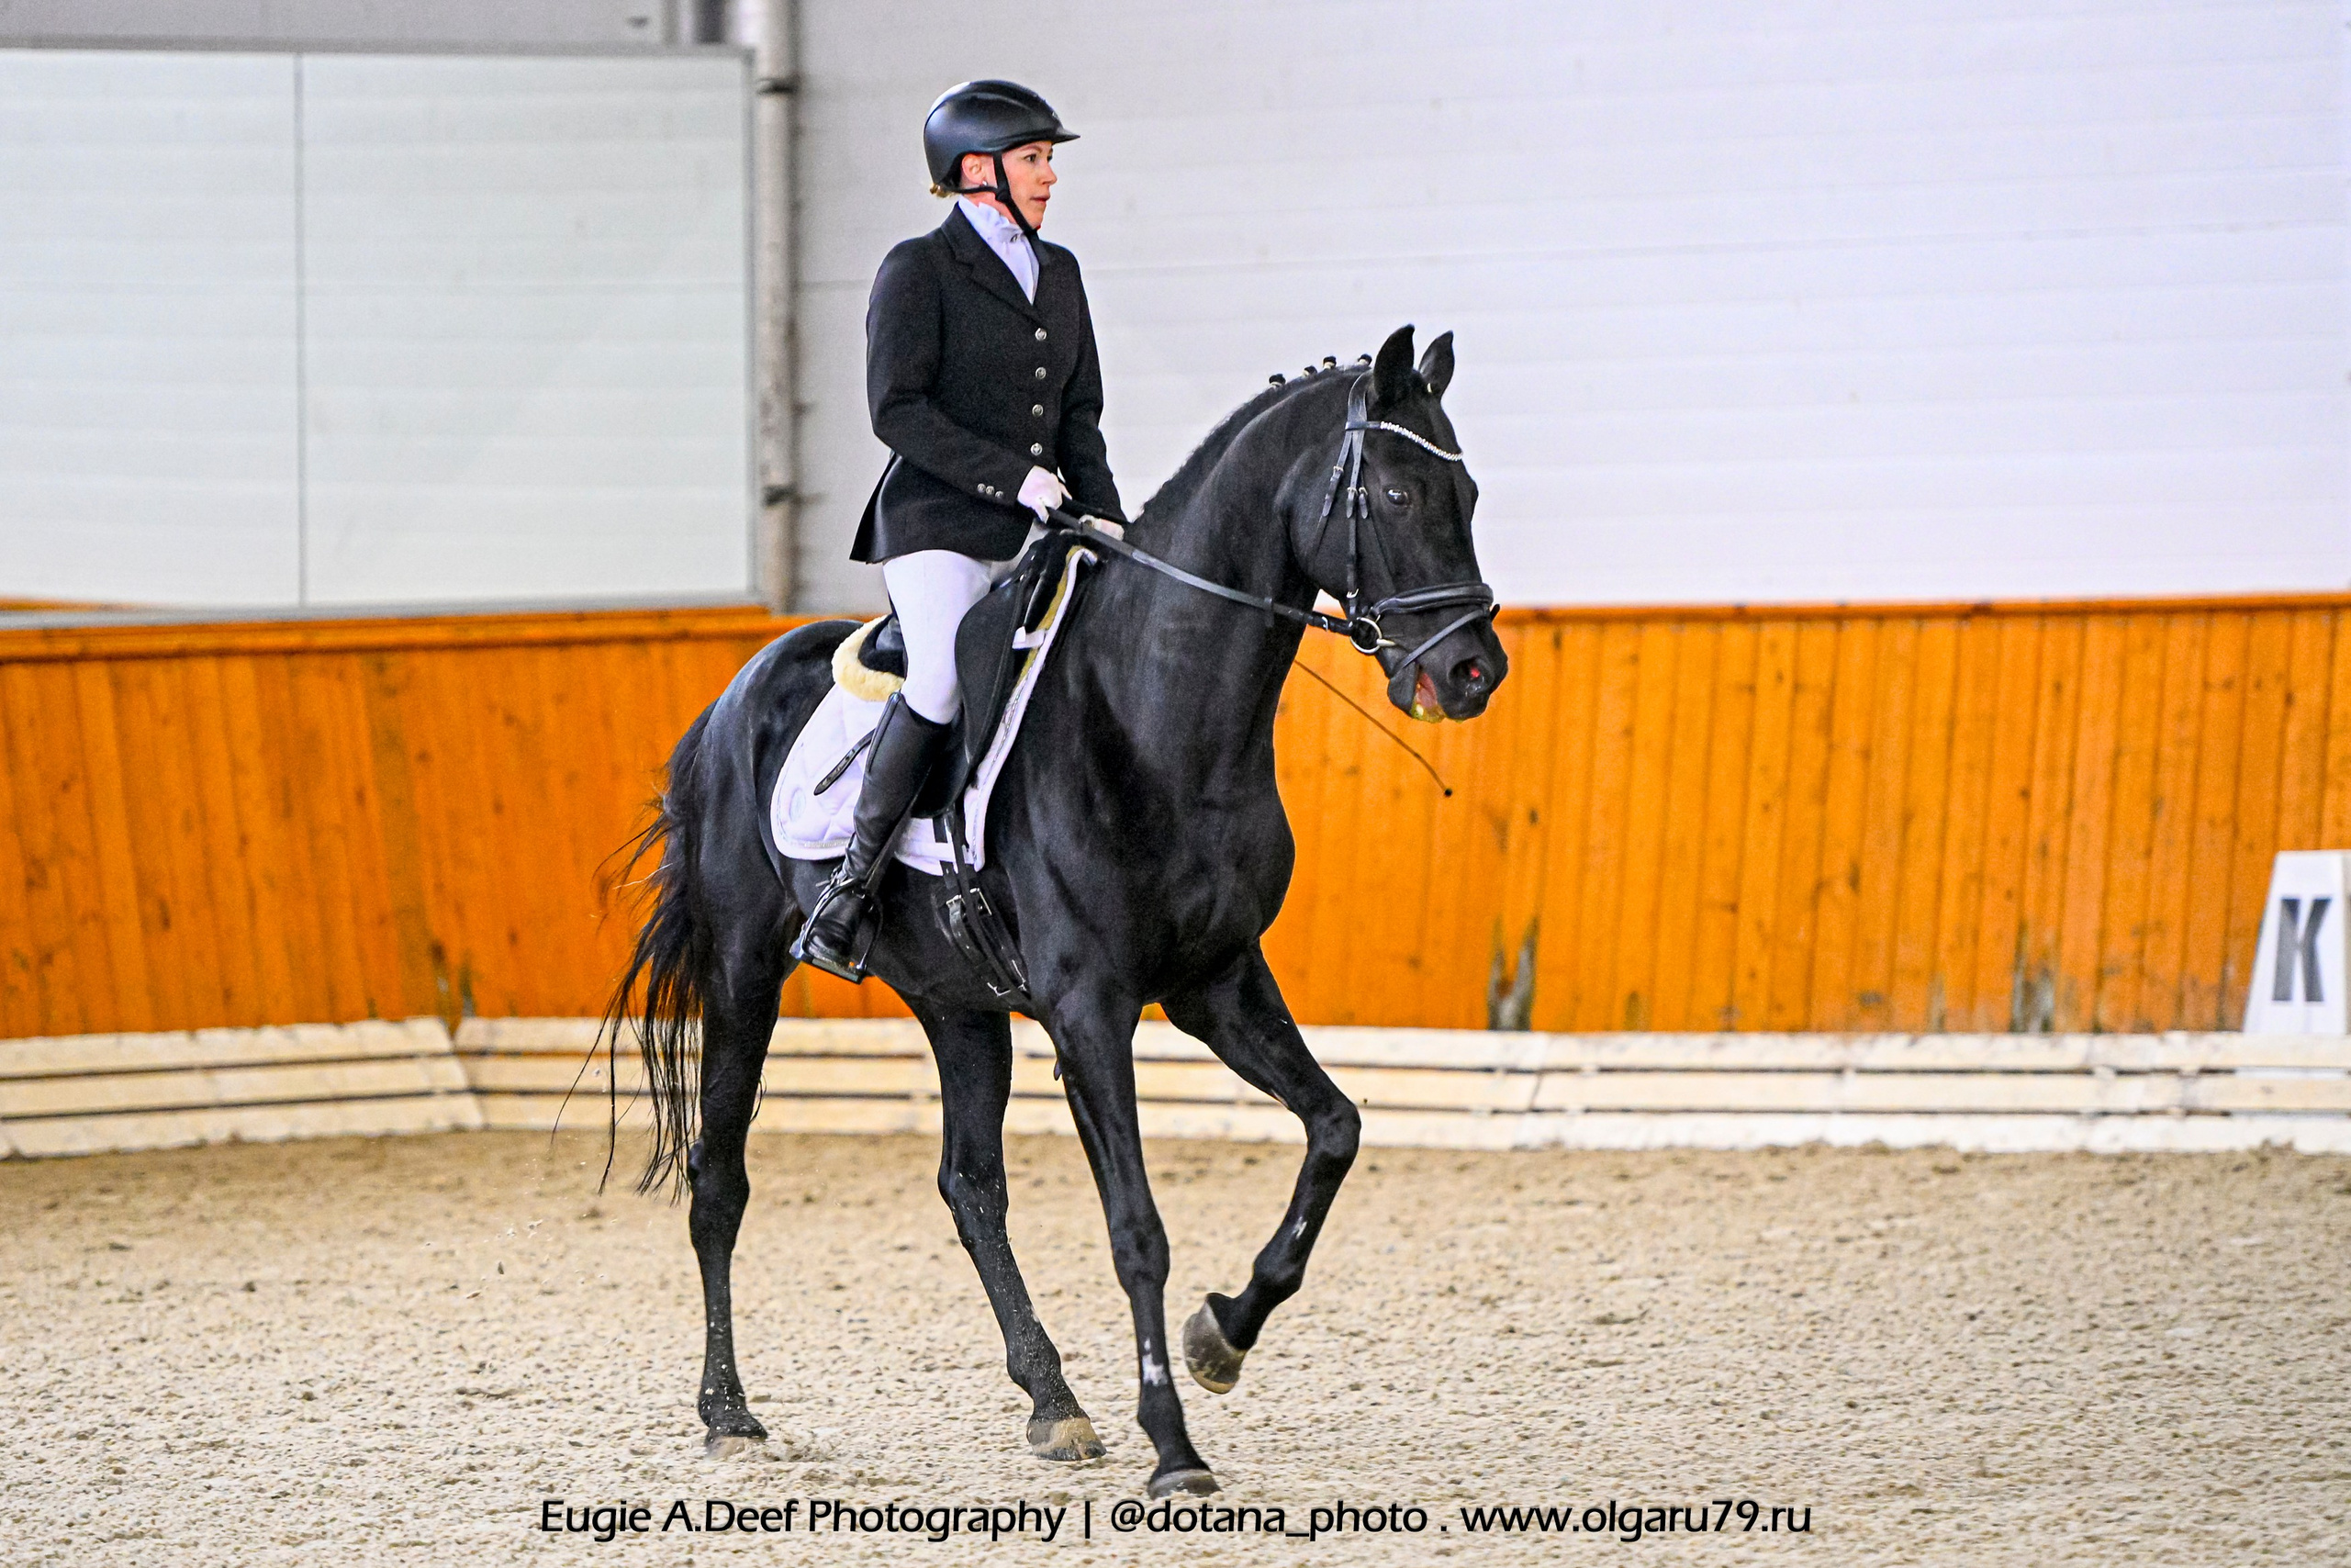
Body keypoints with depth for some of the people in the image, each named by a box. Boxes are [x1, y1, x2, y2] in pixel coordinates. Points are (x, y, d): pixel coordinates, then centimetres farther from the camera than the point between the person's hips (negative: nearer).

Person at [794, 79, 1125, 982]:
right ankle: (852, 886, -21)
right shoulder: (919, 271, -2)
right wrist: (1011, 475, -17)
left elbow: (1080, 415, 20)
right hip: (937, 524, -7)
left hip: (1035, 530, 7)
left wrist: (1105, 519, 4)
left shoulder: (1059, 274, 18)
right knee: (947, 680, -28)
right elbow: (898, 409, -11)